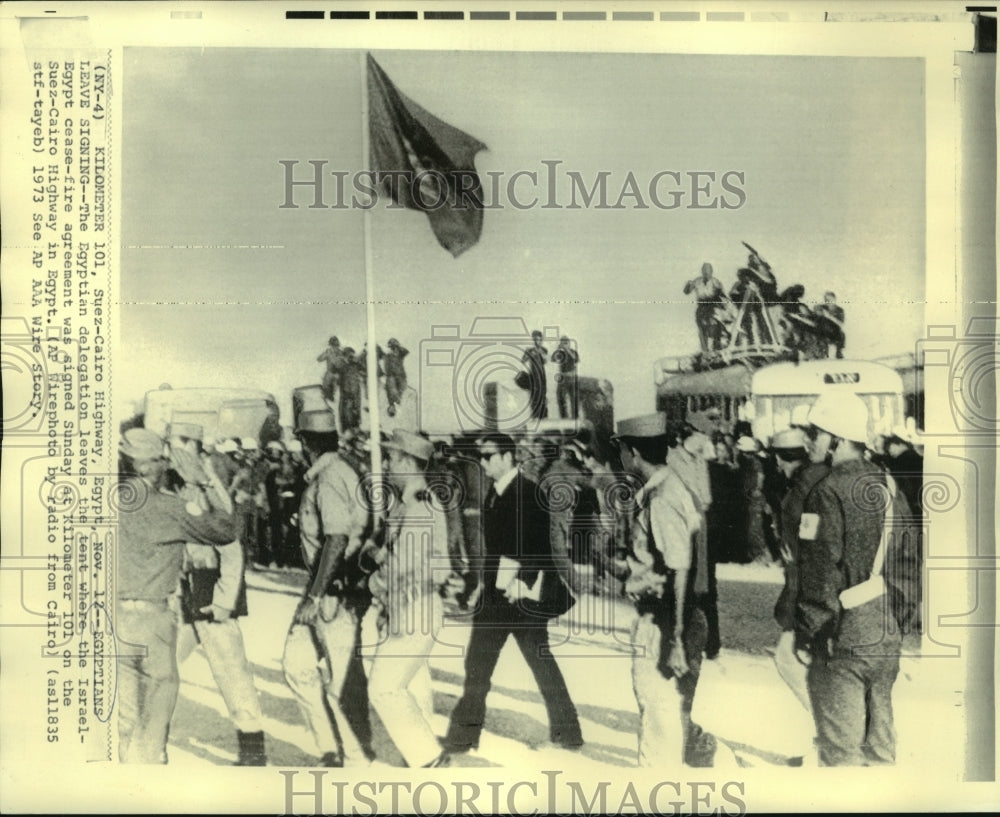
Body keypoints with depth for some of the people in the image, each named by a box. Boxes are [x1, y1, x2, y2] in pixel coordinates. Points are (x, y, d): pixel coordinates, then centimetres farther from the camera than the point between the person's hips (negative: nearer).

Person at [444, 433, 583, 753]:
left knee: (541, 662, 1)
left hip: (523, 594, -8)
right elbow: (492, 544, 12)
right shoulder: (493, 494, 13)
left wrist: (524, 583, -21)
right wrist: (484, 579, 1)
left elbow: (539, 546, -16)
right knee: (477, 665, 10)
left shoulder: (529, 493, -11)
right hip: (494, 594, 8)